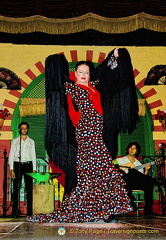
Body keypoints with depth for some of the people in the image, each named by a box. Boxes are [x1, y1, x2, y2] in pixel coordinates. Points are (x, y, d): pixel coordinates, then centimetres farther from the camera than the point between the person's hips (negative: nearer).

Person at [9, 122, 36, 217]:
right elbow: (11, 155, 5)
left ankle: (30, 211, 2)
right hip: (17, 165, -1)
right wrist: (11, 169, -4)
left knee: (29, 188, -2)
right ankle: (15, 211, -1)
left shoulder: (31, 141, 13)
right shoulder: (15, 141, 9)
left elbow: (33, 155, 12)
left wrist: (34, 169, 3)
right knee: (16, 188, -5)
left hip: (28, 165, 1)